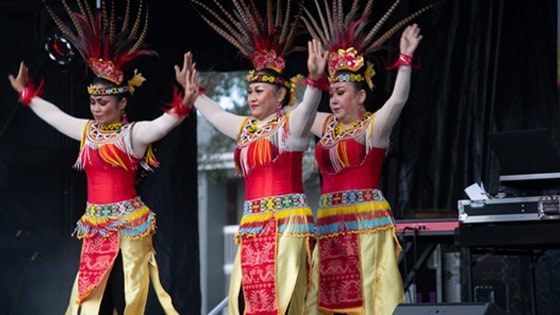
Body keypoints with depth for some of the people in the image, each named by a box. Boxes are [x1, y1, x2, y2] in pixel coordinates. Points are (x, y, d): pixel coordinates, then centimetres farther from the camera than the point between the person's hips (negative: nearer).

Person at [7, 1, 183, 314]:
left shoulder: (133, 133, -8)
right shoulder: (87, 130, 11)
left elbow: (163, 124, -26)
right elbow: (53, 114, 25)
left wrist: (183, 105, -44)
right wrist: (26, 93, 35)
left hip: (129, 223, -7)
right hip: (95, 226, 7)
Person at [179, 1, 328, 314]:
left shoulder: (290, 123, -3)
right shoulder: (246, 127, 19)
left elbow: (309, 105, -23)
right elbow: (215, 114, 36)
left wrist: (316, 78, -41)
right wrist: (193, 93, 40)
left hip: (286, 222, -8)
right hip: (252, 226, 8)